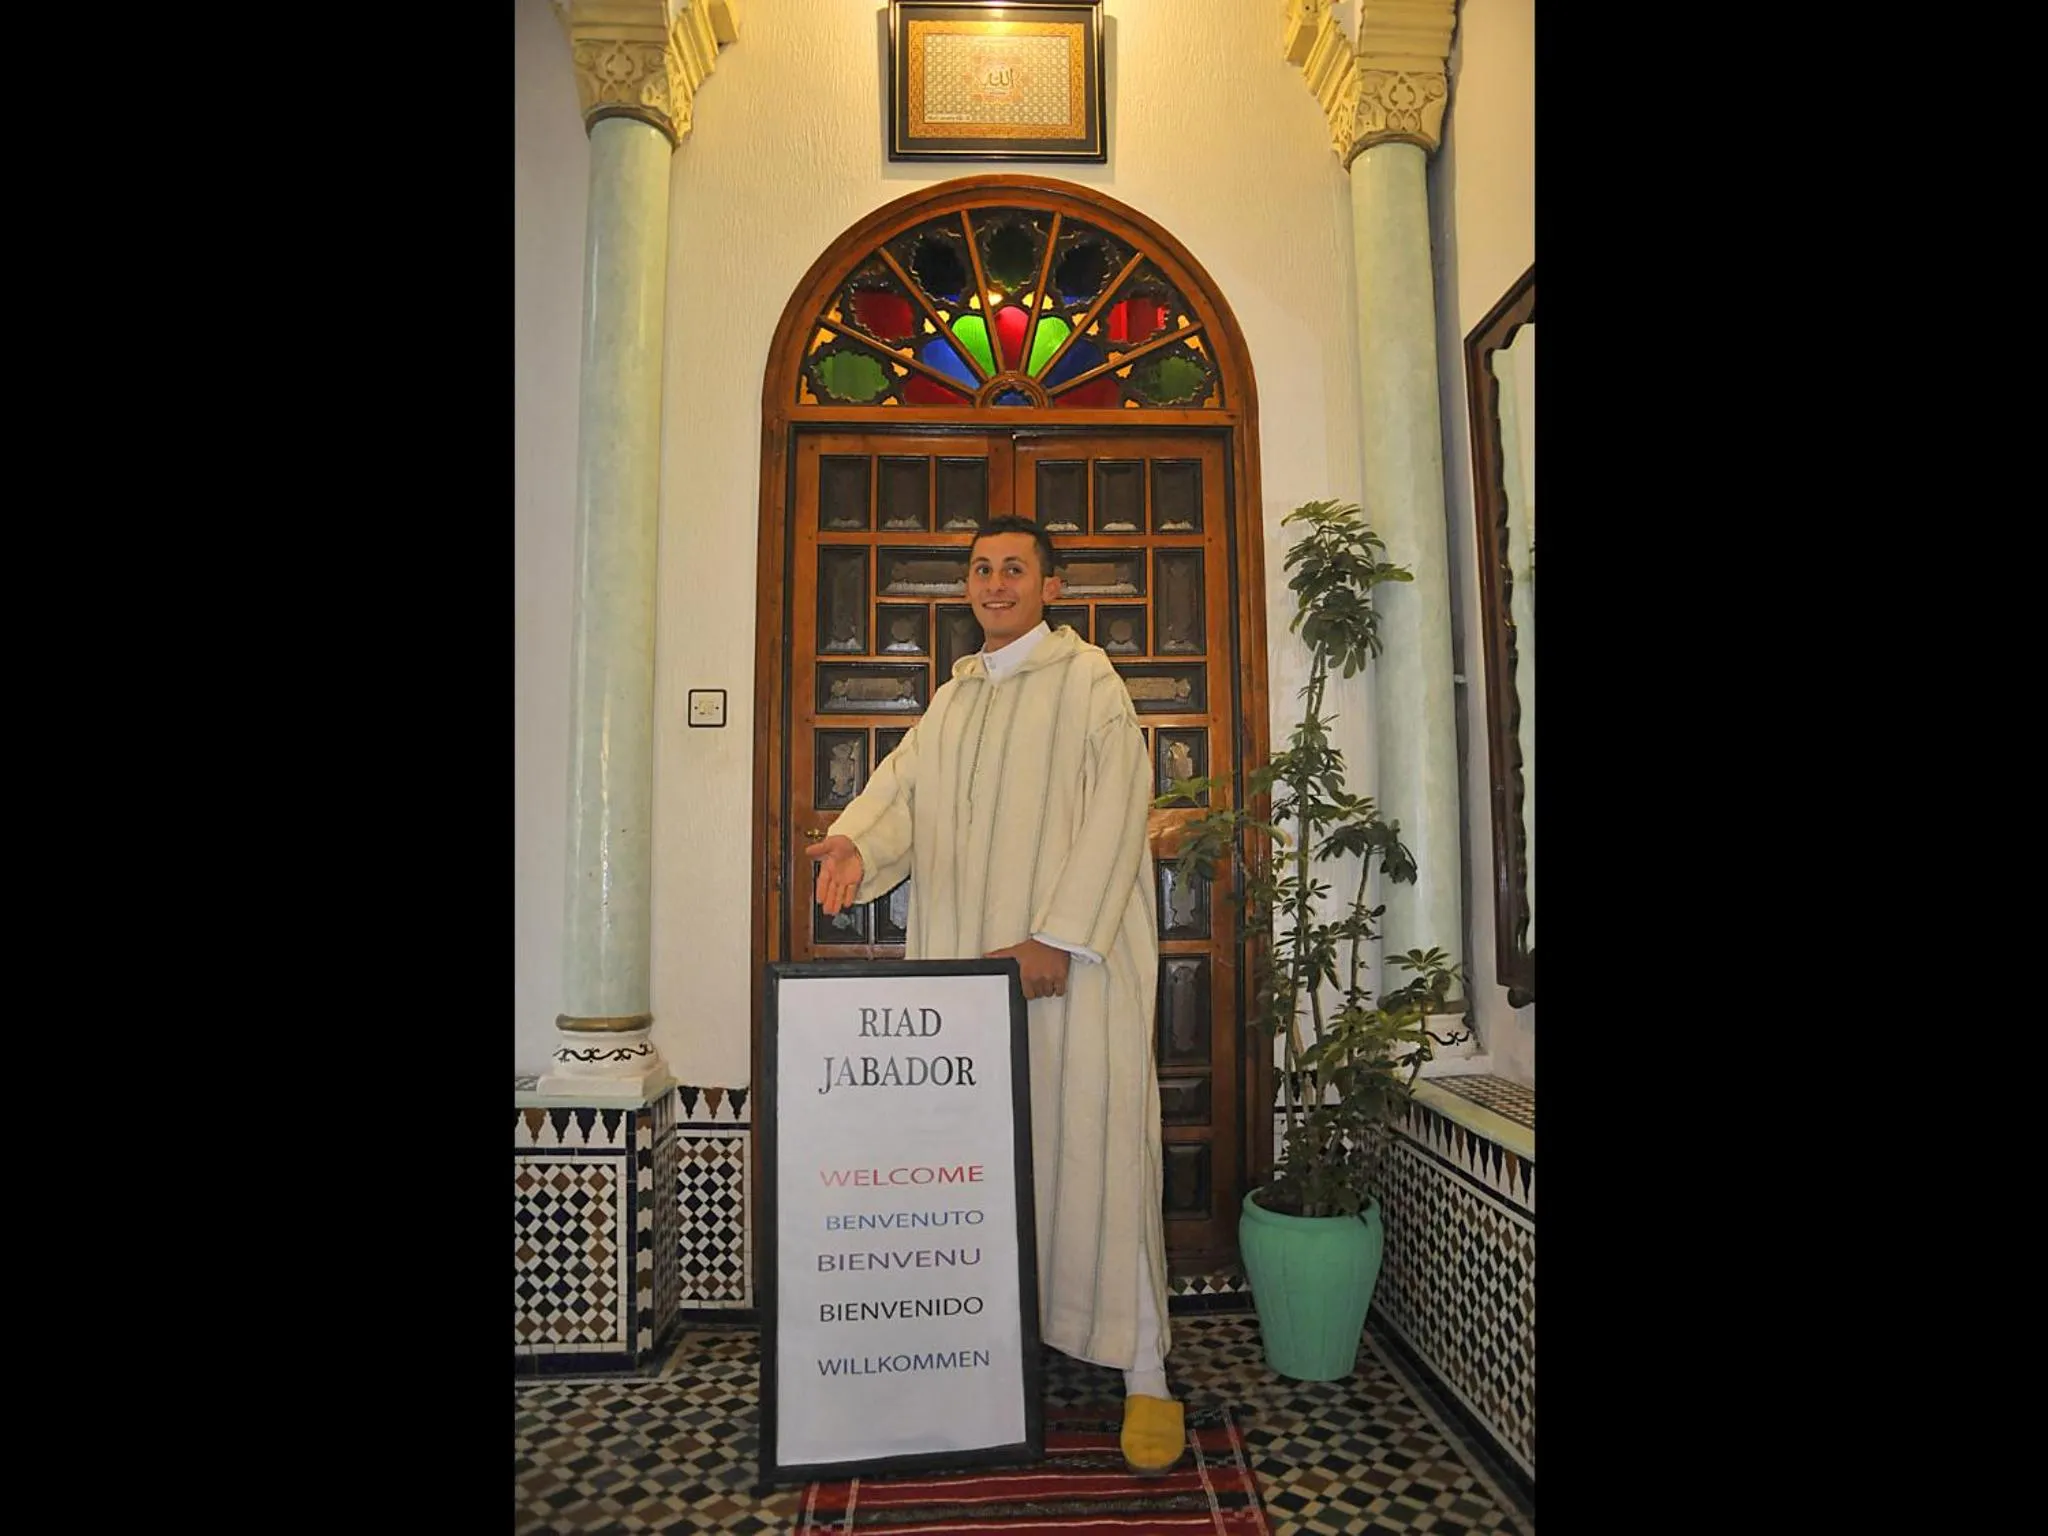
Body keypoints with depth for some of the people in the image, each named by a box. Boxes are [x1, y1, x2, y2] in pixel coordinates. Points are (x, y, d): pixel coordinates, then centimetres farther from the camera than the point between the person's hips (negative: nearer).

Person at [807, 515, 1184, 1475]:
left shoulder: (1087, 680, 0)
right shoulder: (952, 697, 19)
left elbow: (1114, 814, -9)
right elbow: (903, 785, 6)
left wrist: (1055, 937, -16)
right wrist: (855, 843, -17)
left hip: (1071, 960, -5)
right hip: (964, 961, 6)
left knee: (1091, 1146, -4)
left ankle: (1144, 1374, 8)